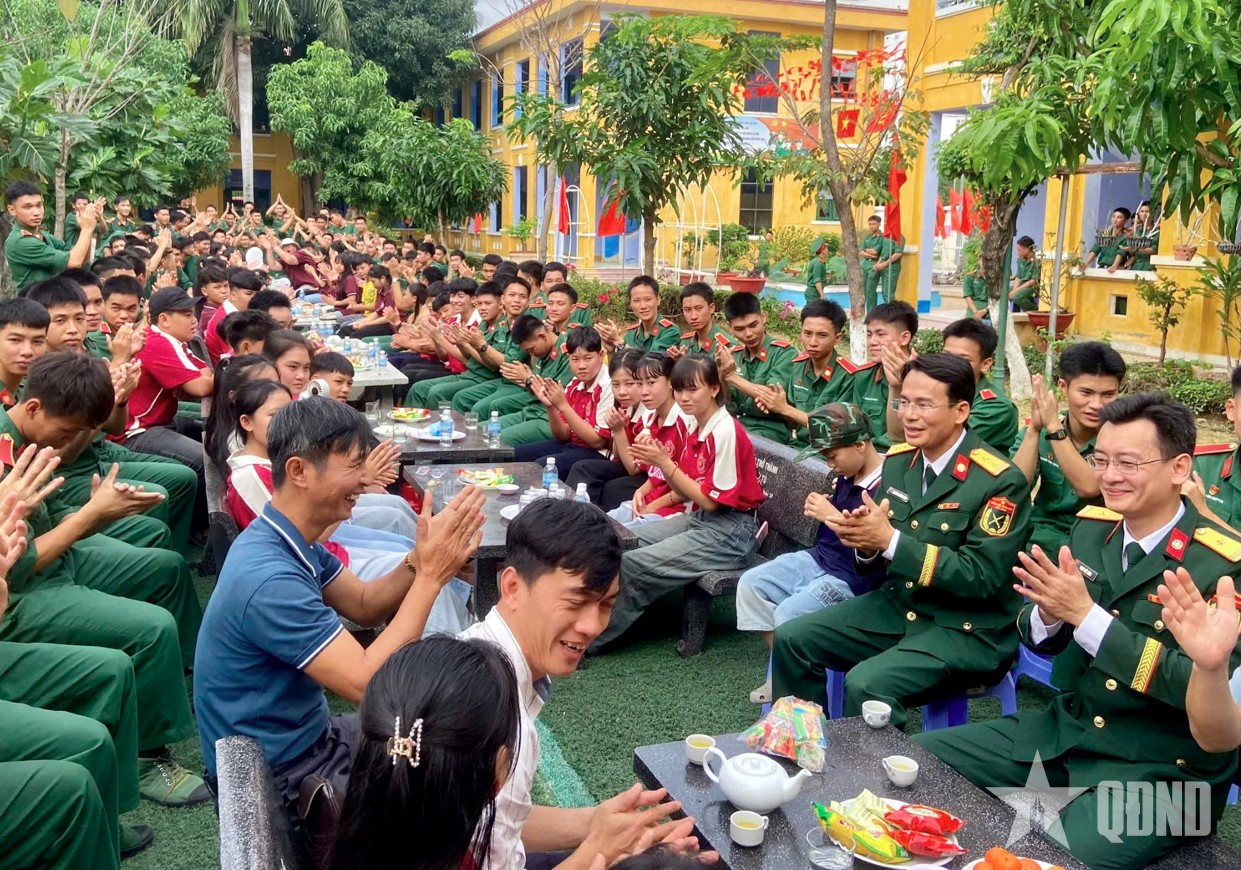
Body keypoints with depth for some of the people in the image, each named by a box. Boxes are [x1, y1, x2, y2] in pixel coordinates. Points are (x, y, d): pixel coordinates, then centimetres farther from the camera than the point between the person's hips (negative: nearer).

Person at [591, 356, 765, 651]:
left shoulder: (726, 432, -18)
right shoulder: (698, 430, 8)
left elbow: (711, 500, -16)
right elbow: (686, 493, 10)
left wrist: (665, 463, -16)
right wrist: (658, 459, -6)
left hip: (729, 532, -9)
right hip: (698, 519, 9)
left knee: (632, 564, -18)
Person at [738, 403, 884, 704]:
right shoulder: (846, 476, 4)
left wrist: (833, 517, -23)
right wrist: (819, 510, 3)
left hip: (854, 577, -10)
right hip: (820, 557, 10)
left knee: (789, 613, -26)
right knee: (750, 584, 3)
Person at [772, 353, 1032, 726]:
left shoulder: (1001, 481, -18)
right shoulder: (897, 460, 3)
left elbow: (982, 577, -22)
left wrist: (890, 539, -26)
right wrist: (864, 541, -15)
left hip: (966, 629, -7)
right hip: (897, 605, 7)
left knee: (867, 684, -28)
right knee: (791, 638, -3)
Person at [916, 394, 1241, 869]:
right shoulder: (1091, 527, 3)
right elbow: (1041, 641, 9)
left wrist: (1086, 615, -27)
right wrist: (1049, 611, -16)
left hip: (1161, 769, -6)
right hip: (1064, 731, 6)